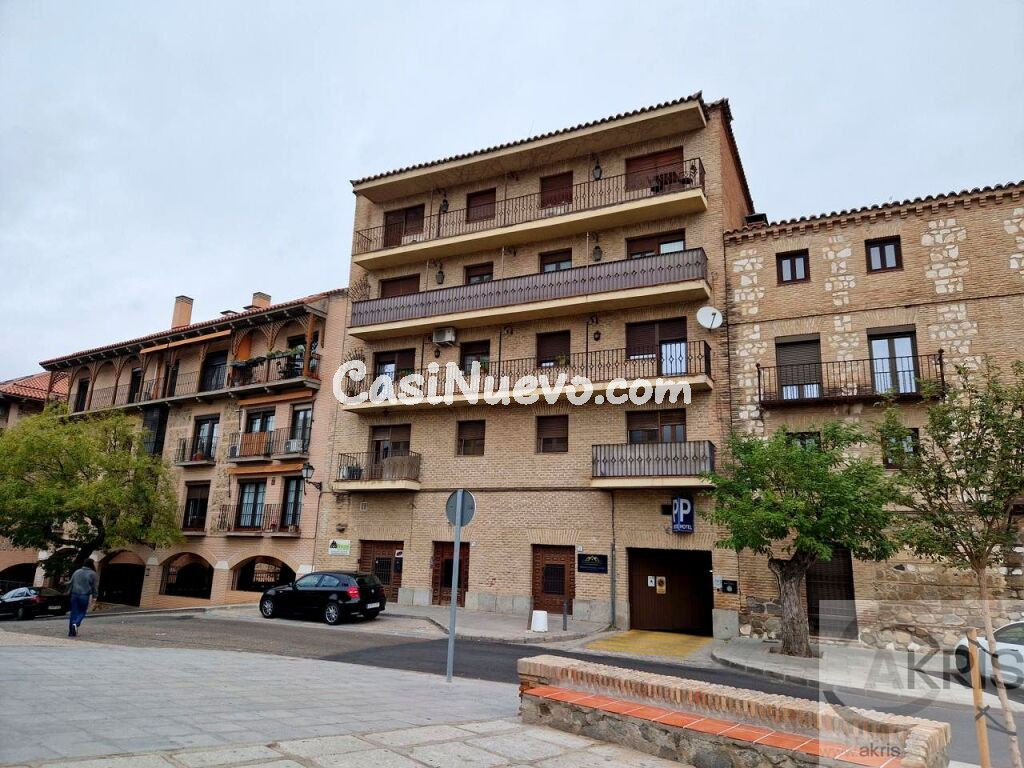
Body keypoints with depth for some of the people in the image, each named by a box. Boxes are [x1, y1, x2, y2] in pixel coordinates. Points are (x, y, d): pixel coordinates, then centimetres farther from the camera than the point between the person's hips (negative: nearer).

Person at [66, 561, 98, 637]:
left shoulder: (76, 572, 13)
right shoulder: (92, 574, 0)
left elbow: (70, 583, 15)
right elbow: (95, 586, -1)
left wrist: (69, 592, 22)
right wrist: (94, 596, 5)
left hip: (74, 594, 4)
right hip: (85, 595, -4)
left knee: (74, 613, 9)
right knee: (82, 612, 6)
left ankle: (71, 631, 9)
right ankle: (76, 624, -21)